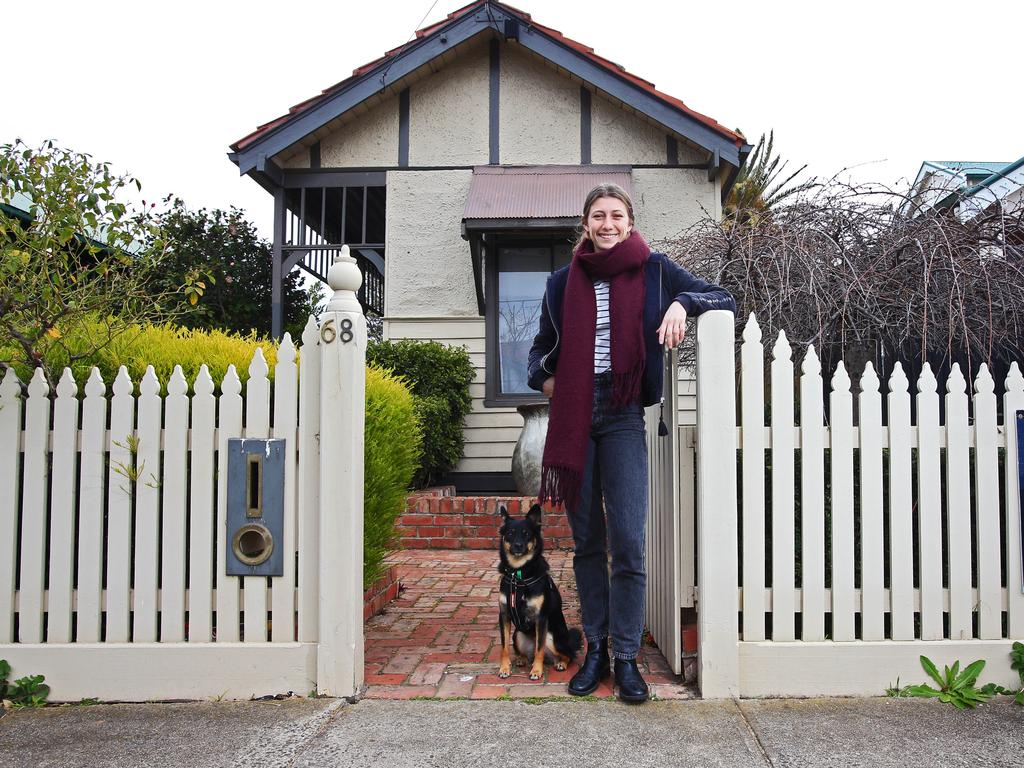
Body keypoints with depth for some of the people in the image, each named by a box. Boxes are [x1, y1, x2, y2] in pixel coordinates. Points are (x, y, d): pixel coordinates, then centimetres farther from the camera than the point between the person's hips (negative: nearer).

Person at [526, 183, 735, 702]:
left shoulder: (653, 270, 5)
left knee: (627, 544, -9)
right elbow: (542, 346, 23)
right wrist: (543, 379, 2)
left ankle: (626, 658, 3)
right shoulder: (564, 282, 12)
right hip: (573, 416, 3)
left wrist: (682, 303, -12)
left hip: (623, 416, -2)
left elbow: (725, 300, 7)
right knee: (586, 542, 7)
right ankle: (595, 650, 18)